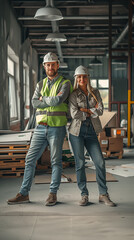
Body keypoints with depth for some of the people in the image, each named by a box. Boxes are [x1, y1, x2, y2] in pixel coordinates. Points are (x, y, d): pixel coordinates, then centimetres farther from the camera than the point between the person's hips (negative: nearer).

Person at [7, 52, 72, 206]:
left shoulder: (65, 83, 0)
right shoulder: (40, 84, 14)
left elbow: (58, 100, -19)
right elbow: (34, 103, -2)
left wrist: (43, 98, -3)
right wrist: (52, 101, -11)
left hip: (57, 128, -4)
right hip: (41, 128, 5)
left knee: (56, 161, 2)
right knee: (30, 159, 3)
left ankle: (53, 194, 13)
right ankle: (24, 193, 10)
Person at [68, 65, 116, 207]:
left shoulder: (95, 93, 10)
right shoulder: (73, 95, 0)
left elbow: (100, 110, -4)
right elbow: (74, 114, -14)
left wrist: (84, 110, -9)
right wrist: (91, 111, -6)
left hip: (91, 131, 3)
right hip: (77, 131, -2)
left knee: (100, 162, -3)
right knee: (80, 163, 0)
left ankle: (103, 195, 7)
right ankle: (84, 195, 11)